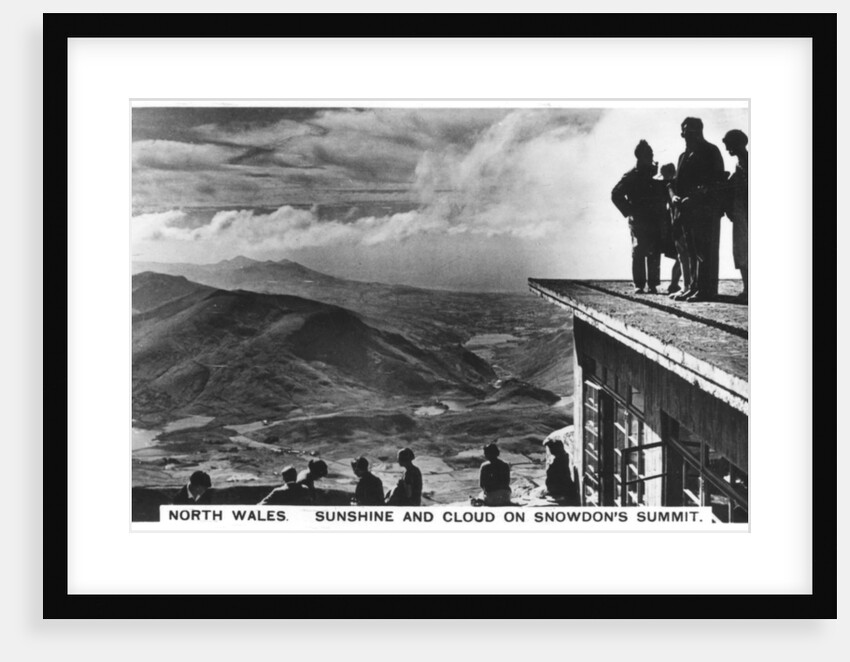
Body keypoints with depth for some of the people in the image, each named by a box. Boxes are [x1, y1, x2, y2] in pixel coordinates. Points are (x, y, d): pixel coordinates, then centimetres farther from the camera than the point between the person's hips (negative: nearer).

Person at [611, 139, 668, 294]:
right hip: (639, 221, -3)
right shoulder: (631, 176, 1)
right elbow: (616, 195, 0)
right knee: (638, 252, -5)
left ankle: (653, 285, 4)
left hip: (656, 222, 3)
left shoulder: (657, 173, 11)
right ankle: (639, 285, -1)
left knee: (655, 254, 0)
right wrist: (629, 211, -5)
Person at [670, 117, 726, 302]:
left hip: (705, 208, -8)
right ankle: (695, 287, 12)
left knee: (705, 250, -9)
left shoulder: (710, 151, -3)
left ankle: (707, 289, -10)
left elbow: (717, 181, -11)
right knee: (692, 250, 8)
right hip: (688, 209, 8)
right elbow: (677, 181, 21)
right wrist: (674, 196, -1)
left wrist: (694, 198, -19)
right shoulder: (684, 155, 21)